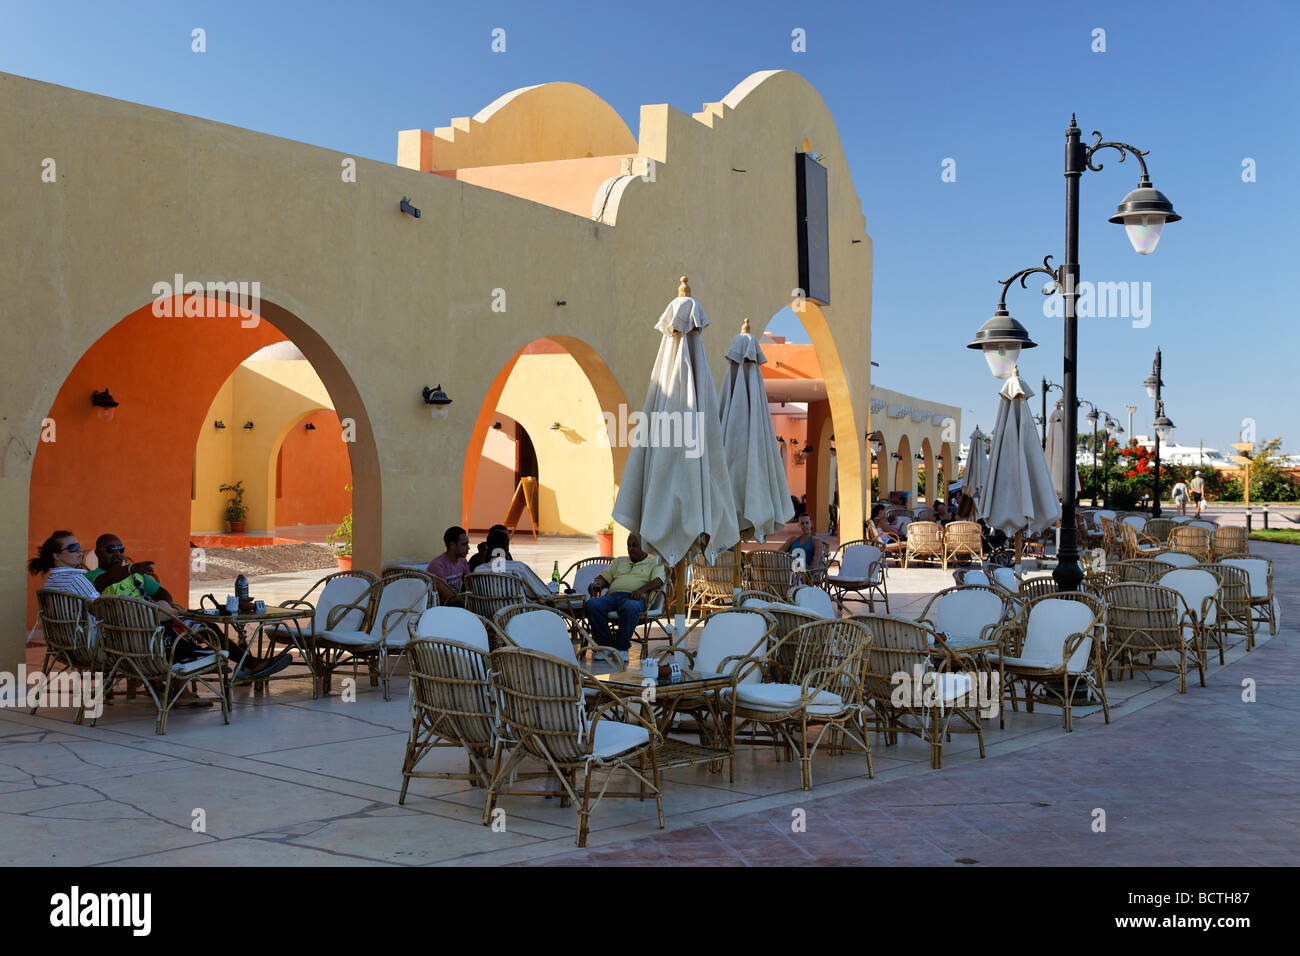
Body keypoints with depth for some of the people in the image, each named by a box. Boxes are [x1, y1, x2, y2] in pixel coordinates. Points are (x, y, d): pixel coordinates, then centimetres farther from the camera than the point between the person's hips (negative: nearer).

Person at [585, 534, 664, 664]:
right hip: (613, 595, 4)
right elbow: (604, 577, 23)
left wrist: (641, 589, -20)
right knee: (592, 605, -30)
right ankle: (605, 645, -20)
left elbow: (658, 581, 0)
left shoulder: (654, 563, 18)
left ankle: (622, 647, -29)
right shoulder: (619, 562, 33)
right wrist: (596, 583, -2)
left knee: (630, 607, -42)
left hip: (635, 597, -4)